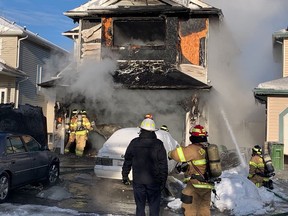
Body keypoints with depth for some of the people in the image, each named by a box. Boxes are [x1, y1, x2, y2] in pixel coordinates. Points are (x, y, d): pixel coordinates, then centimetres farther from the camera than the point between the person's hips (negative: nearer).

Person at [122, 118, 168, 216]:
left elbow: (127, 161, 4)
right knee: (154, 207, 9)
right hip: (154, 182, -2)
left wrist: (125, 176, 15)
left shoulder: (134, 143, -3)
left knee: (140, 206, 12)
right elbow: (163, 165, -6)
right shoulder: (158, 145, -8)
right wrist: (163, 181, 1)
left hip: (138, 181, 2)